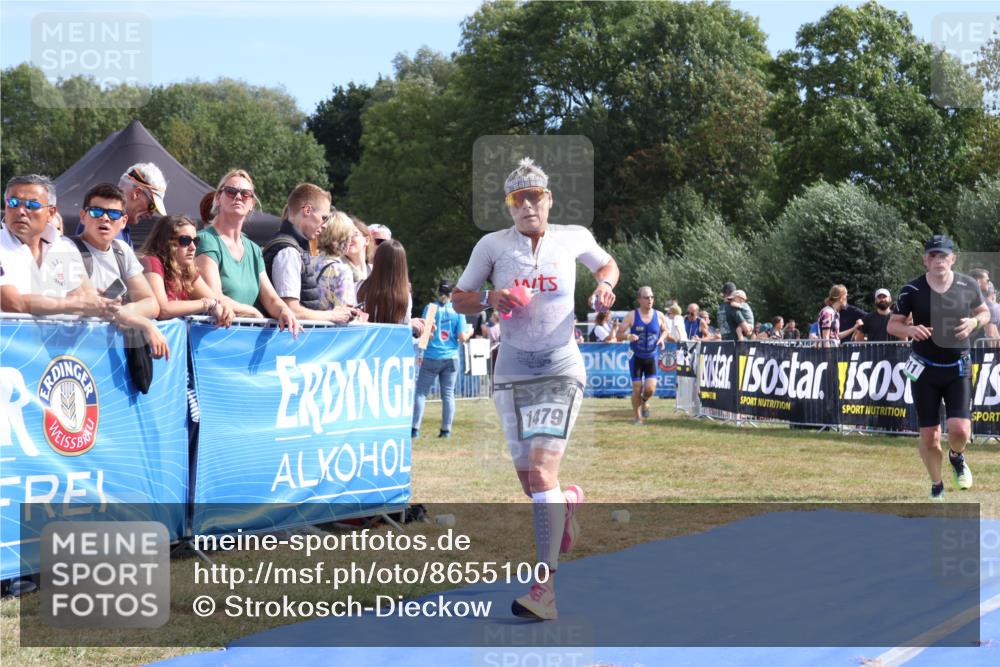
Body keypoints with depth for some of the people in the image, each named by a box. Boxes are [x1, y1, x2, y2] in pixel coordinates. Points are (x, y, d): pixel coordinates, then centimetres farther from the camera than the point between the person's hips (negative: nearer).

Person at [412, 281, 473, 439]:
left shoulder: (431, 308, -3)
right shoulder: (457, 310, 1)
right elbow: (462, 338, -1)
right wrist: (469, 332, 18)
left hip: (432, 357, -2)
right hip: (451, 358, 2)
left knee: (421, 392, 3)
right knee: (448, 393, 7)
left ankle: (415, 428, -4)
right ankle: (446, 430, 7)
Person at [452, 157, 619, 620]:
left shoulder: (573, 238, 2)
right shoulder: (492, 245, 1)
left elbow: (606, 264, 22)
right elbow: (459, 298, 10)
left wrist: (604, 286, 0)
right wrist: (491, 300, -11)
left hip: (561, 369, -2)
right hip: (512, 371, 2)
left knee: (542, 472, -18)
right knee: (529, 483, 5)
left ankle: (545, 589, -22)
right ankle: (568, 503, 44)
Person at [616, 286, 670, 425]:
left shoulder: (659, 316, -2)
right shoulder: (632, 316, -9)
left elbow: (666, 330, 15)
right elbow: (619, 334, -7)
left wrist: (662, 338, -6)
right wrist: (628, 336, -29)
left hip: (652, 357, 1)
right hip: (636, 356, -1)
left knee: (650, 388, -10)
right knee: (637, 388, -2)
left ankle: (644, 401, 26)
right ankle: (637, 416, 16)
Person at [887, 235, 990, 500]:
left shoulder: (968, 286, -3)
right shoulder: (912, 290, -7)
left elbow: (985, 312, 13)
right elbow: (893, 325, -1)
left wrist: (974, 322, -10)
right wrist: (910, 330, -23)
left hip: (958, 368, 0)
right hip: (924, 370, 0)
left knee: (960, 429, -15)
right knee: (929, 435, 2)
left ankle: (956, 456, 21)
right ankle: (936, 486, 25)